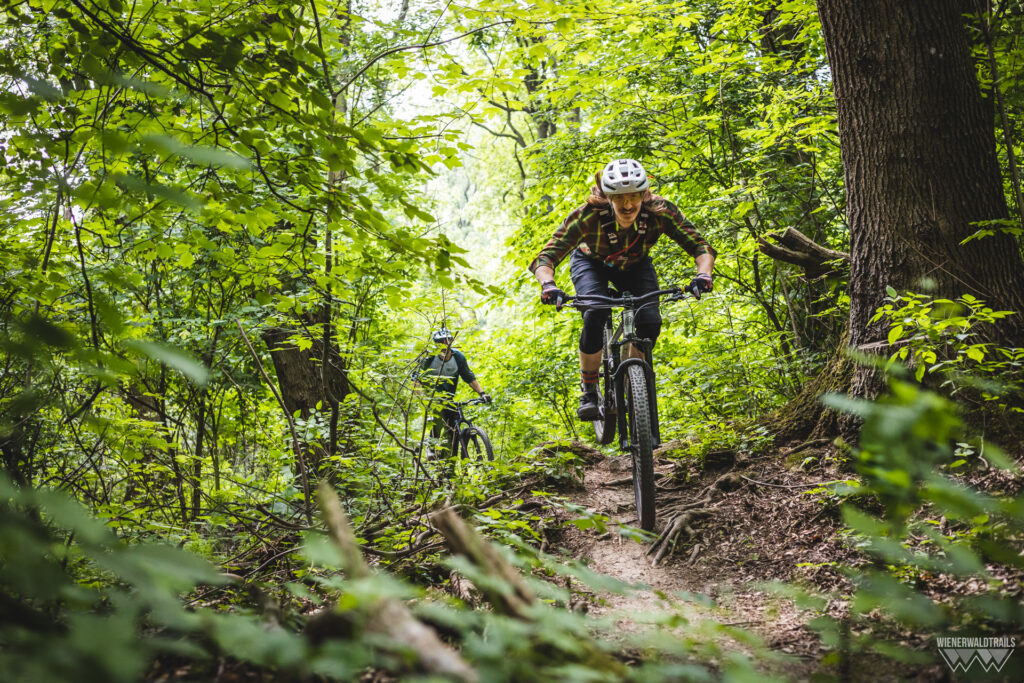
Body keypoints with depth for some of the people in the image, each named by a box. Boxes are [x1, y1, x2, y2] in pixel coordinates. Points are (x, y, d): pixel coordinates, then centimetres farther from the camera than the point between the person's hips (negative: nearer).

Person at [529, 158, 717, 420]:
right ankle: (588, 391, -9)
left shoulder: (660, 211, -33)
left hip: (634, 266, 2)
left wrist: (703, 274, -52)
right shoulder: (588, 215, -38)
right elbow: (546, 258, -39)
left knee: (650, 323, -20)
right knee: (595, 316, -30)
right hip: (591, 263, -2)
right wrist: (548, 285, -60)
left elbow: (701, 246, -31)